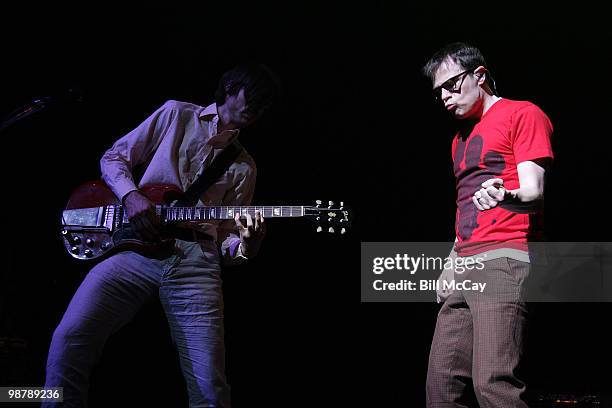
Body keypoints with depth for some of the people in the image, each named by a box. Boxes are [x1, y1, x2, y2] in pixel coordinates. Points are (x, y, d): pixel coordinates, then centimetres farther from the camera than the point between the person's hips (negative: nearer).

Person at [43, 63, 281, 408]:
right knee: (70, 340, -22)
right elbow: (114, 158, 17)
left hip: (197, 261, 1)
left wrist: (249, 243, -6)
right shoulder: (177, 115, 17)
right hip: (136, 245, -1)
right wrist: (132, 195, -4)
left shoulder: (244, 166, 21)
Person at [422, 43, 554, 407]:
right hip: (463, 270, 9)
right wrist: (450, 265, 18)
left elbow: (534, 192, -12)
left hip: (503, 261, -8)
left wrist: (505, 197, -34)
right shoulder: (462, 138, 25)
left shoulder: (522, 114, 0)